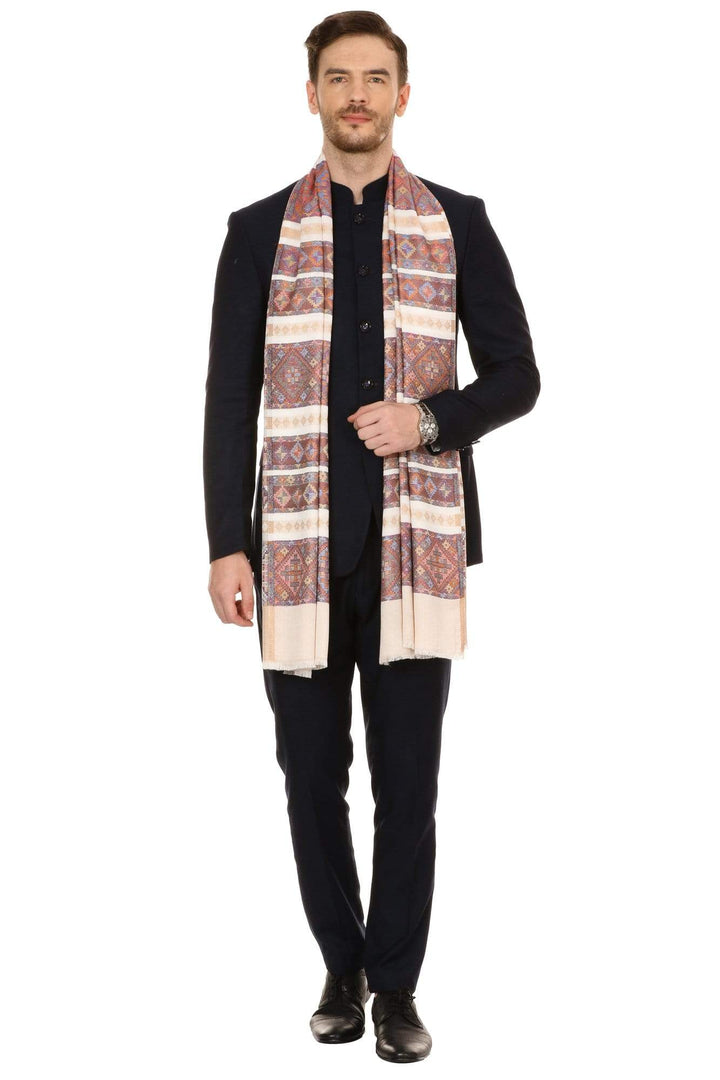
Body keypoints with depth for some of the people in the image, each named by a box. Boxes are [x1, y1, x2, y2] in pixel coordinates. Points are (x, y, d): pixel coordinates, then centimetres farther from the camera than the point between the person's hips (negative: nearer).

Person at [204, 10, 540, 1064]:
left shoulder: (457, 225, 7)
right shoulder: (259, 230, 7)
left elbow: (516, 376, 8)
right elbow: (229, 399, 4)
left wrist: (431, 419, -12)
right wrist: (226, 545, -2)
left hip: (417, 542, -1)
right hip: (299, 544, 1)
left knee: (409, 777, 2)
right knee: (312, 771, 8)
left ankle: (395, 984, 16)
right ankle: (342, 966, 25)